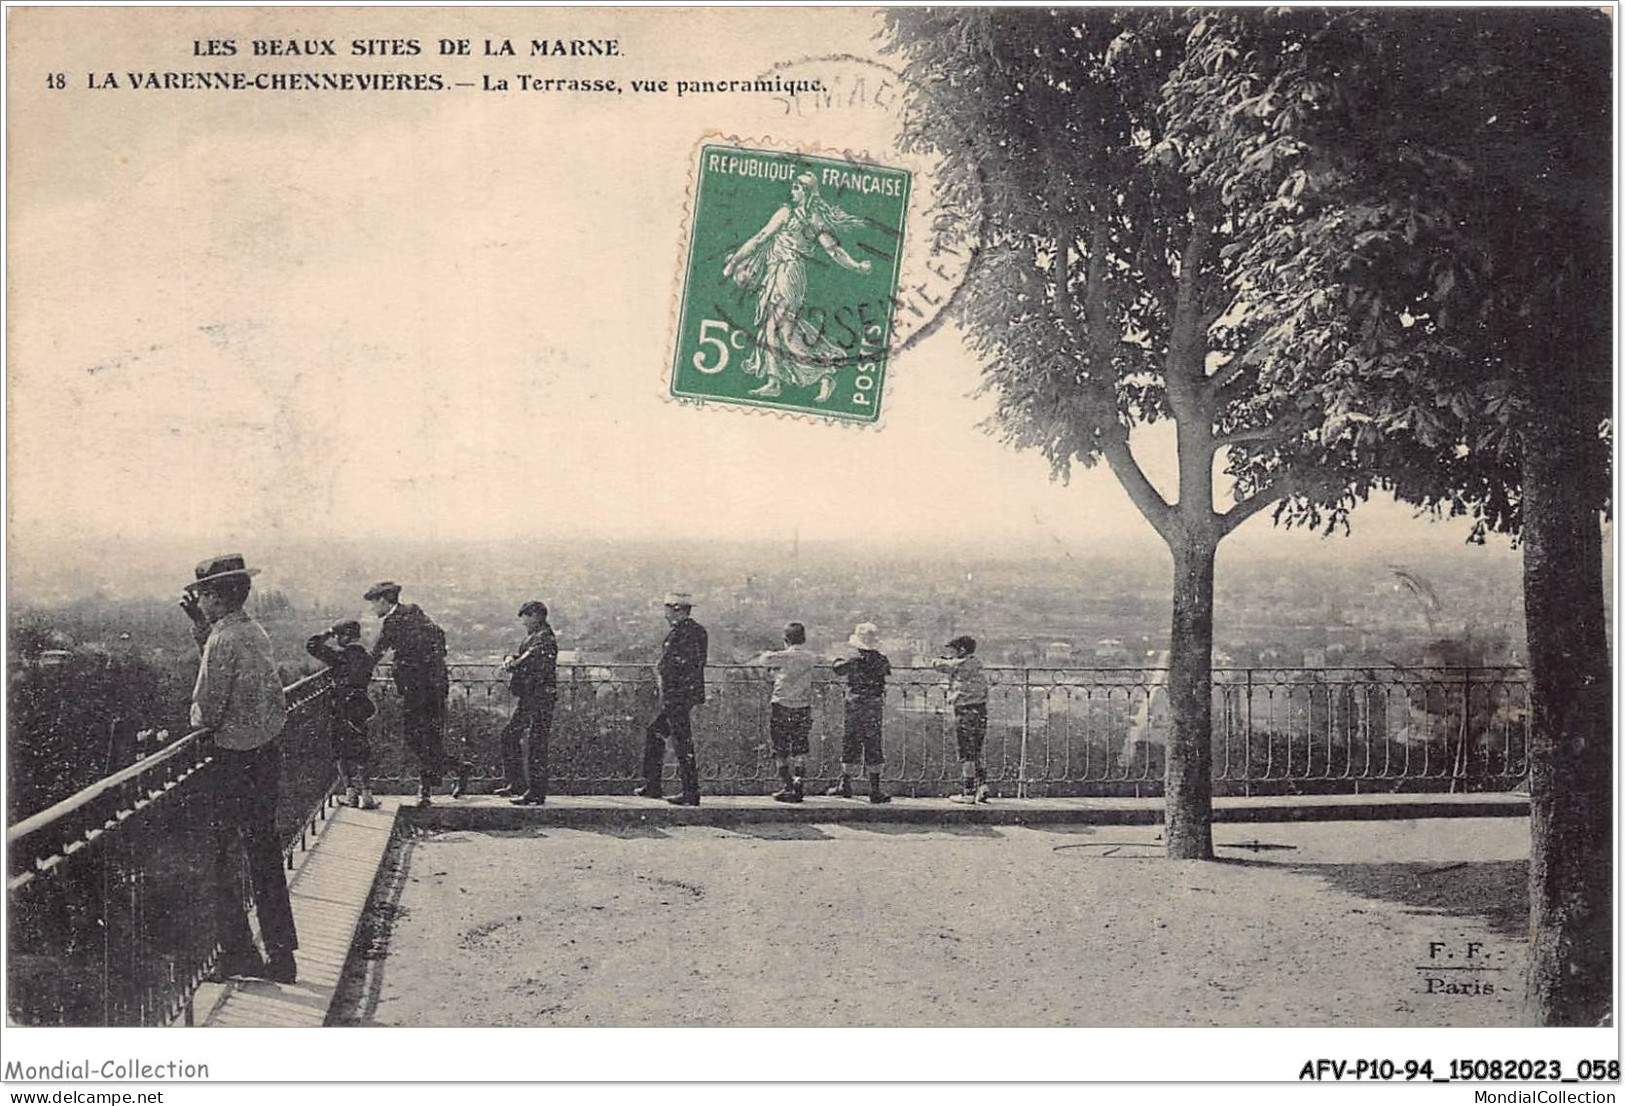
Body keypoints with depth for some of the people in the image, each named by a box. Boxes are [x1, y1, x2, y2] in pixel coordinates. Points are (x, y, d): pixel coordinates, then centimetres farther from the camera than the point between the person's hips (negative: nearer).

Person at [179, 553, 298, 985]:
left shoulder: (224, 640, -19)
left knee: (219, 857, 4)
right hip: (267, 755, 8)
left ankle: (238, 954, 8)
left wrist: (196, 720, 3)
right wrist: (199, 624, 19)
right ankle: (281, 956, 19)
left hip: (233, 763, -8)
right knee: (264, 853, 13)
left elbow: (207, 712, -19)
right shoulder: (255, 632, 7)